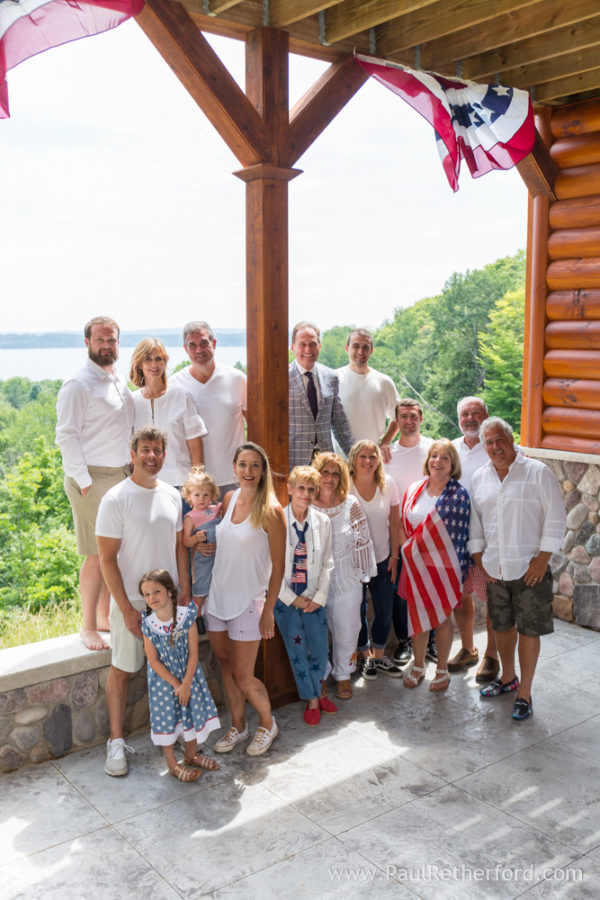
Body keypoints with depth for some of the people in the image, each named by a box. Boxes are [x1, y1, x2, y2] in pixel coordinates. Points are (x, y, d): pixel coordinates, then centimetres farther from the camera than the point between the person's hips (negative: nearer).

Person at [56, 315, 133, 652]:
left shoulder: (122, 381, 13)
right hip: (93, 479, -7)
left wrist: (133, 467, 15)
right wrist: (84, 481, -16)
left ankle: (104, 616, 26)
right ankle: (88, 628, 10)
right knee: (97, 556, -3)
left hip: (123, 476, 7)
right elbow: (66, 436, -13)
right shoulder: (78, 385, -10)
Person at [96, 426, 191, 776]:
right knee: (122, 669, 4)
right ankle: (117, 740, 17)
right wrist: (127, 608, -16)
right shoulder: (116, 498, -13)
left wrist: (185, 592, 5)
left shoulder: (172, 495, 4)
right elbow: (107, 559, -13)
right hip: (131, 600, -4)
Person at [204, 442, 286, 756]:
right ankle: (238, 726, 35)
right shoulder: (229, 499, 3)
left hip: (248, 601, -6)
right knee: (226, 665, 16)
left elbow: (278, 566, -11)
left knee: (242, 676, 1)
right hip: (216, 596, 6)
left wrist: (268, 610, -11)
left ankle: (267, 724, 27)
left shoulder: (270, 510, -14)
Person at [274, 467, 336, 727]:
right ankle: (311, 700, 26)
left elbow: (327, 563, 3)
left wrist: (319, 597, -4)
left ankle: (320, 690, 32)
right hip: (286, 598, -2)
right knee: (297, 652, 8)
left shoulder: (322, 522, -3)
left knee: (320, 649, 6)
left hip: (313, 598, 2)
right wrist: (293, 599, -8)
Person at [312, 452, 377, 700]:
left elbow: (362, 541, 4)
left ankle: (343, 675, 32)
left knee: (346, 630, 11)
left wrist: (362, 574, 5)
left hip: (346, 580, 1)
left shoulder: (351, 505, -3)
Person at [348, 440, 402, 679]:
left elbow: (394, 521, 4)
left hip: (382, 558, 3)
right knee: (358, 610, 9)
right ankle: (365, 656, 31)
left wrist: (394, 555, 3)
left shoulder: (387, 484, -3)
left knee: (385, 612, 10)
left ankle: (379, 656, 31)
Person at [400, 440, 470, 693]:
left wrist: (460, 572, -10)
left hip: (443, 566, -3)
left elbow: (460, 536, -10)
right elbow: (404, 526, 11)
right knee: (417, 615, 12)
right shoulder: (414, 490, 2)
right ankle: (418, 666, 31)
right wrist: (408, 551, 8)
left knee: (442, 617, 10)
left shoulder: (458, 495, -10)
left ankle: (442, 670, 27)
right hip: (415, 565, 4)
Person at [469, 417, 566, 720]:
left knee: (529, 631, 3)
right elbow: (474, 521, 14)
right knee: (502, 625, 17)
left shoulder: (537, 472, -8)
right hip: (494, 569, 4)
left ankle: (524, 693, 16)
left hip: (530, 569, -4)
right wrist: (478, 557, 7)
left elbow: (556, 518, -8)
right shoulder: (480, 478, 7)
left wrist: (542, 559, -12)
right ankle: (508, 678, 38)